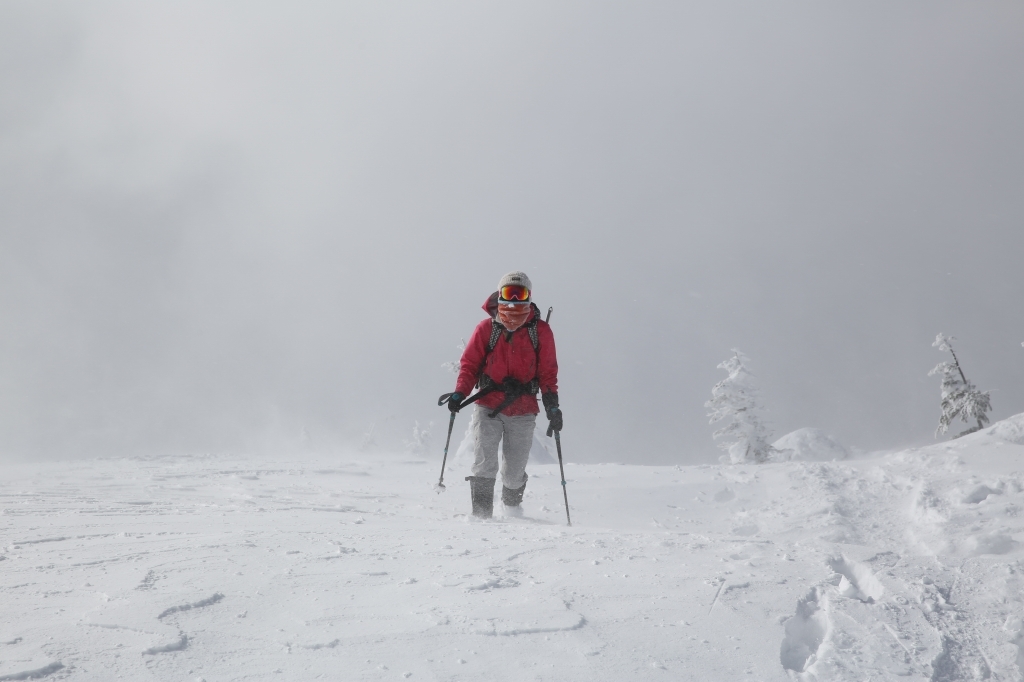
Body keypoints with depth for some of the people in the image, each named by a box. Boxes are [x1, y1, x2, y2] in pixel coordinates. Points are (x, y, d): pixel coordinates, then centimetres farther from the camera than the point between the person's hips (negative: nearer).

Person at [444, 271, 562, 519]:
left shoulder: (540, 331, 3)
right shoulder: (486, 328, 1)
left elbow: (548, 372, 7)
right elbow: (469, 364, 4)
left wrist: (552, 405, -2)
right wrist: (459, 393, -11)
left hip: (523, 412, 1)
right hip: (488, 408, 0)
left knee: (514, 472, 6)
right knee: (484, 465, -13)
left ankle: (512, 506, 35)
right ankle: (481, 514, -2)